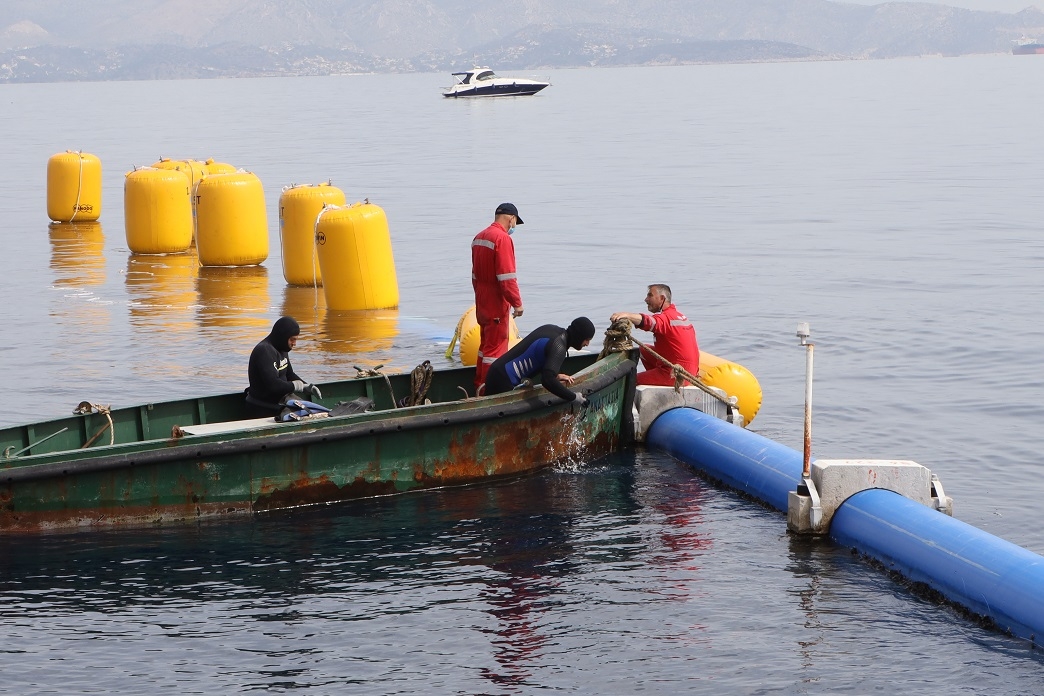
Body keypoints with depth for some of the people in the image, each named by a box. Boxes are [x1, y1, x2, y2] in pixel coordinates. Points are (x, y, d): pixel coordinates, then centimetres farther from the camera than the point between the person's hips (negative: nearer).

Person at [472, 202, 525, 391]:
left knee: (485, 344, 18)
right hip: (498, 304, -9)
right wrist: (517, 302, -17)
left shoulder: (479, 237, 12)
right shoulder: (502, 238, -18)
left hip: (482, 303, 9)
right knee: (496, 347, -4)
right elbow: (507, 277, -22)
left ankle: (479, 386, 24)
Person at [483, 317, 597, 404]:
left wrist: (556, 376, 8)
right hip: (502, 380, -10)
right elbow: (548, 381, -33)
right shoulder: (558, 347, -20)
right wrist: (574, 397, -23)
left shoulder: (551, 328, 9)